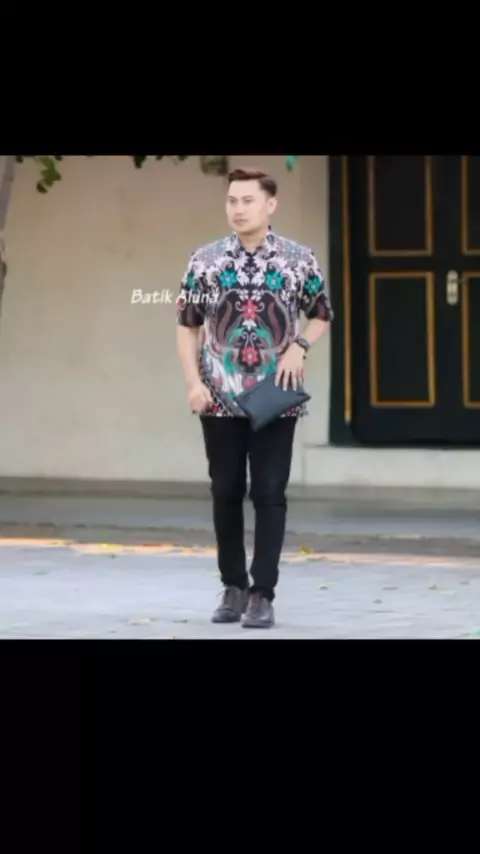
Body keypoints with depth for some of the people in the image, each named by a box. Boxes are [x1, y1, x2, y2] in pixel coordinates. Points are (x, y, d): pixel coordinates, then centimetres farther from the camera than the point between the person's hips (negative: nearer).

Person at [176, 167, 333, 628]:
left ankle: (262, 595, 0)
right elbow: (187, 325, 5)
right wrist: (193, 382, -6)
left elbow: (320, 315, 12)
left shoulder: (299, 260, -1)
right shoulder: (205, 260, 0)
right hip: (220, 399, 1)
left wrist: (299, 347, -8)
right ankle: (233, 588, 20)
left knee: (269, 494, -4)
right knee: (226, 493, 7)